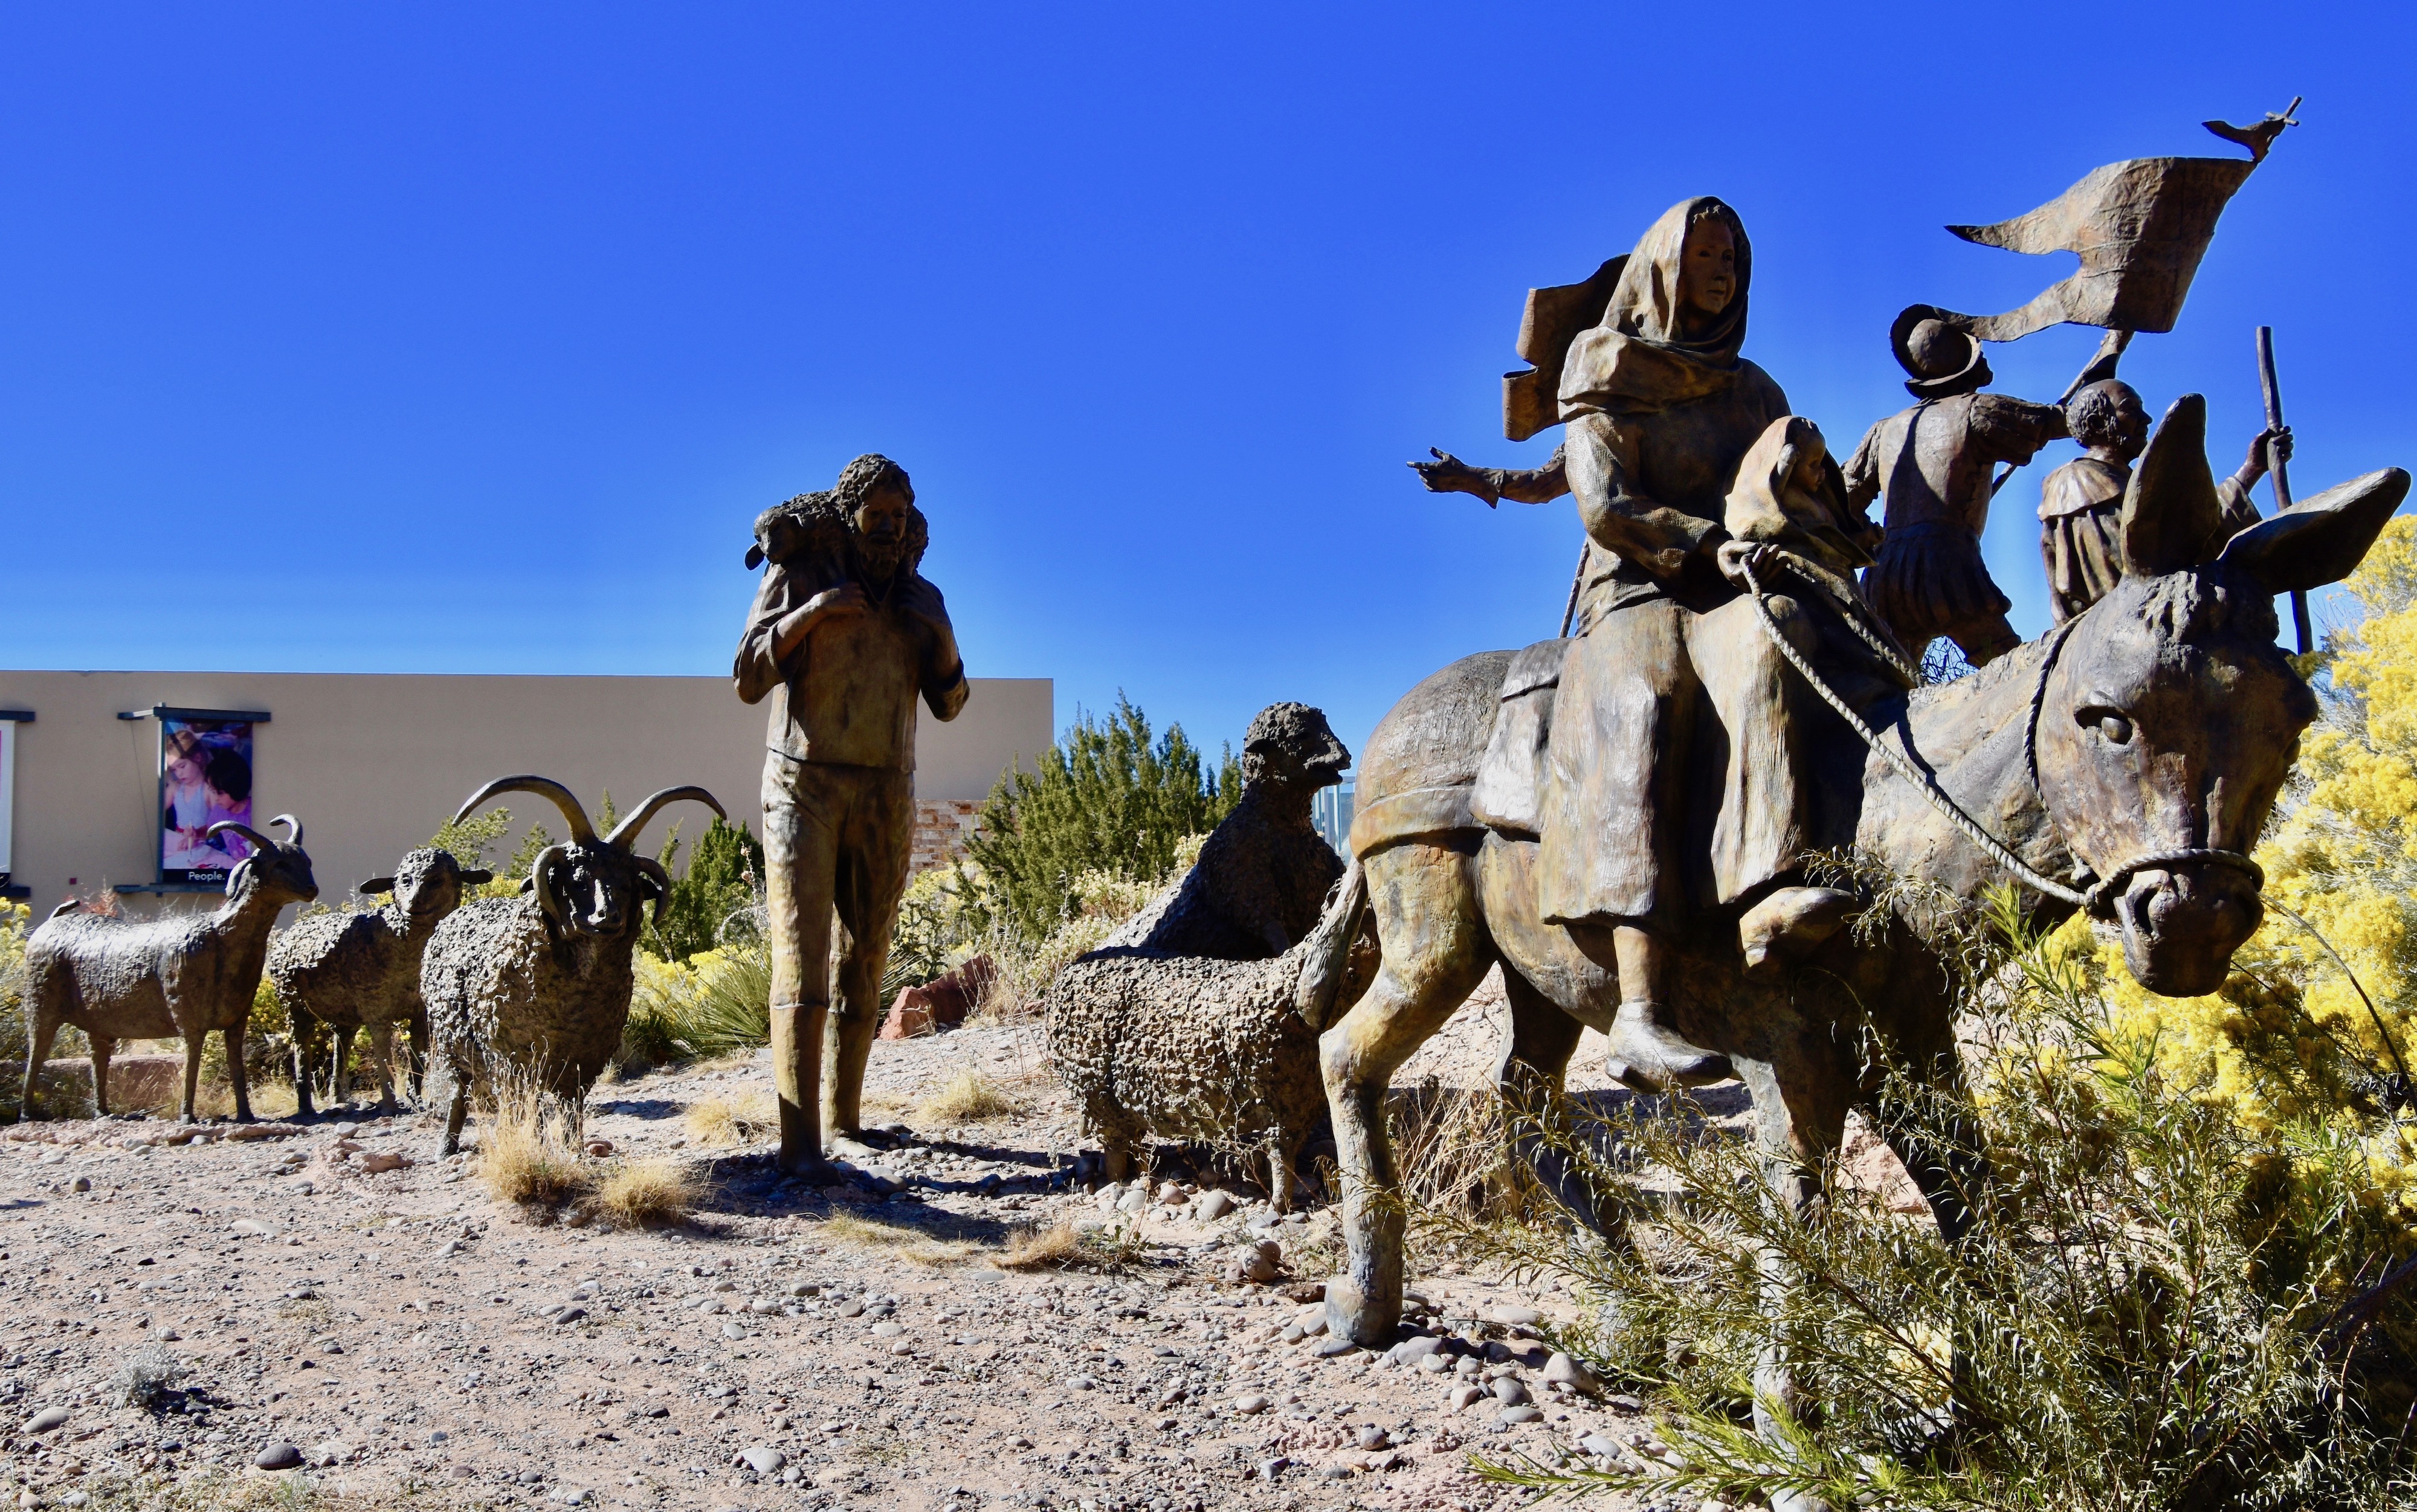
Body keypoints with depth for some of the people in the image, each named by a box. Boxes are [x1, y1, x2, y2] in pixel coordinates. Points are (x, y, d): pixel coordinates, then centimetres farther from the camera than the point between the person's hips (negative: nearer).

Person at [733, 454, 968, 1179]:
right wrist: (810, 613, -24)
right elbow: (749, 680, -11)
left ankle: (845, 1113, 24)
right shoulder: (795, 576, -4)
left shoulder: (919, 598, 7)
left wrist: (943, 640, -16)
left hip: (884, 797, 4)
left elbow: (947, 704, 3)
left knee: (865, 961, 8)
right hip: (804, 789, -4)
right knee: (801, 959, -14)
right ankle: (800, 1141, -20)